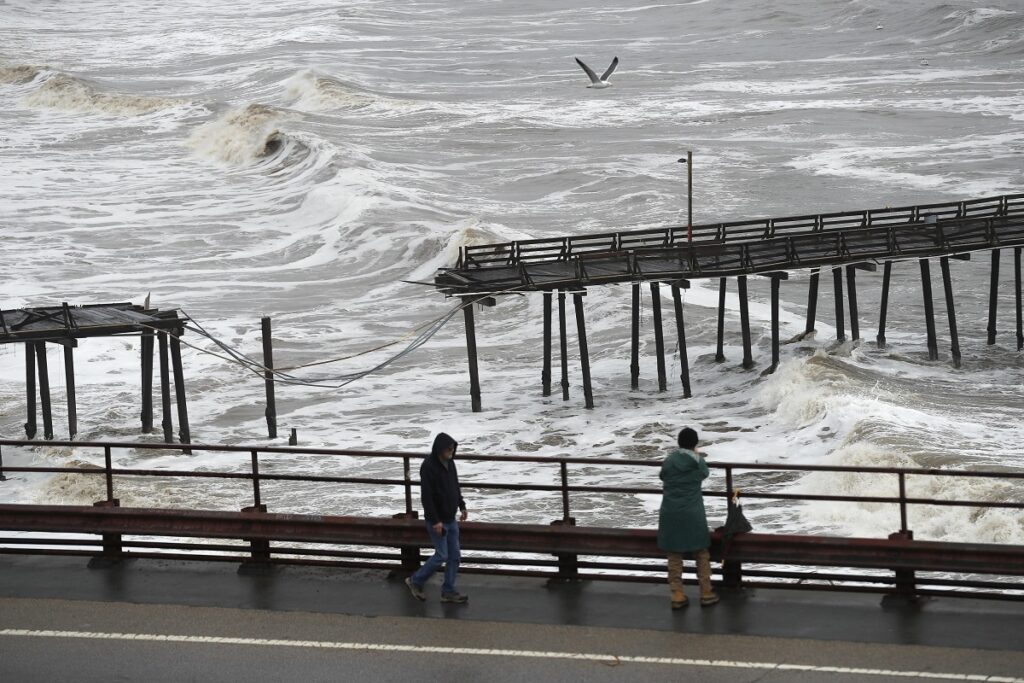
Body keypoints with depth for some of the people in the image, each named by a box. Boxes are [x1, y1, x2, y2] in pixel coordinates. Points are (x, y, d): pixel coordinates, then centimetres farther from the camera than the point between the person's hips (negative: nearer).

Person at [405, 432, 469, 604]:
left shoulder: (449, 463, 5)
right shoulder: (428, 466, -21)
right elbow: (426, 496, -22)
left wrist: (462, 506, 14)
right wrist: (435, 521, -22)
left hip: (451, 519, 8)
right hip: (437, 520, -8)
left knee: (454, 556, 8)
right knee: (441, 555, -4)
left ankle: (448, 591, 17)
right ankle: (415, 581, 13)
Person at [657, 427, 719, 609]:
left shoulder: (668, 462, -1)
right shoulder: (697, 461, -5)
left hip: (670, 513, 2)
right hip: (692, 514, -2)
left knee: (674, 555, 6)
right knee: (701, 553, 11)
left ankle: (677, 596, 4)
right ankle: (706, 593, 13)